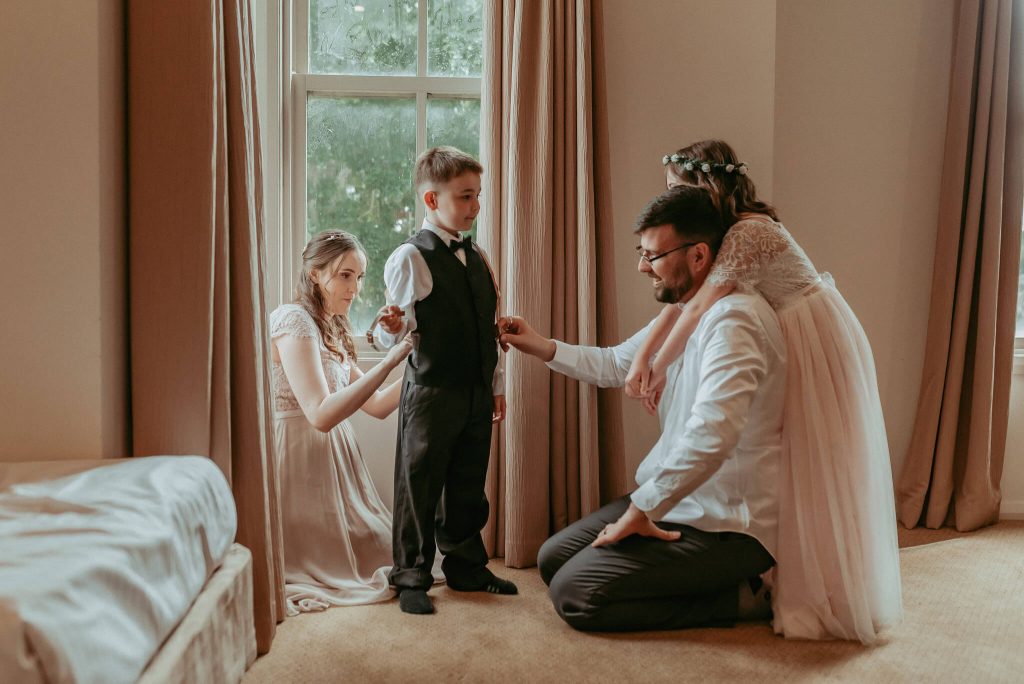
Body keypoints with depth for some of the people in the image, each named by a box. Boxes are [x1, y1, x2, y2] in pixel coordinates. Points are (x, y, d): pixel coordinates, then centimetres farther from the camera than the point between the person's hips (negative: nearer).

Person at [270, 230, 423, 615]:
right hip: (299, 460, -10)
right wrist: (392, 359, -28)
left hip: (331, 460, 10)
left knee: (374, 551, 14)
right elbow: (321, 414, -28)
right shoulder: (293, 320, -17)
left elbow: (377, 406, 12)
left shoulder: (332, 332, 13)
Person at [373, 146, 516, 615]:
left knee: (468, 488, 16)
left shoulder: (478, 257, 11)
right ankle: (411, 577, 18)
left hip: (477, 395, 6)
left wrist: (496, 385, 16)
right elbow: (393, 334, -11)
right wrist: (392, 332, -33)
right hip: (431, 394, -6)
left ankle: (466, 568, 31)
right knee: (419, 488, 4)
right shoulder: (410, 259, -10)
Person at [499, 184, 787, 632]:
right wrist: (542, 347, 15)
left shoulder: (732, 319, -24)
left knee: (574, 594, -13)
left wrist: (642, 508, -24)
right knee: (553, 559, 10)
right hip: (683, 500, 10)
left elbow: (711, 437, -35)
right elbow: (615, 365, 24)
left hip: (726, 525, -10)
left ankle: (741, 598, -2)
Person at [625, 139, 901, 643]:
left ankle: (823, 603, 10)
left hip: (817, 346, -10)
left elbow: (697, 311, -25)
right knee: (793, 468, 14)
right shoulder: (723, 232, 4)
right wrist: (641, 358, -11)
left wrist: (658, 372, -14)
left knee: (817, 471, -2)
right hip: (791, 347, 10)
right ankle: (799, 589, 25)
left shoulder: (748, 233, -26)